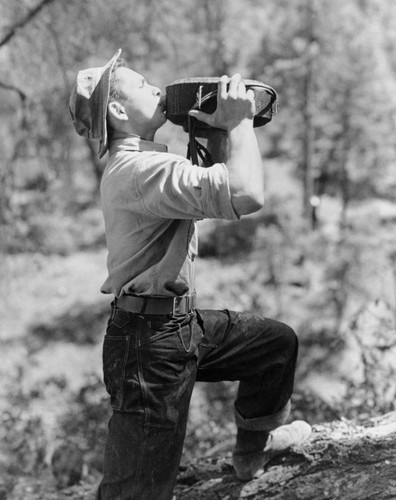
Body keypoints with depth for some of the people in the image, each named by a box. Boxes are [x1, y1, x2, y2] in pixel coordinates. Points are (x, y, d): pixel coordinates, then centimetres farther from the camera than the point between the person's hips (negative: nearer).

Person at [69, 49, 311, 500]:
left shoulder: (140, 163, 12)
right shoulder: (139, 170, -24)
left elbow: (218, 185, 25)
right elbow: (247, 195, -36)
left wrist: (217, 132, 9)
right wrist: (238, 121, -20)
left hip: (182, 323, 11)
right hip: (148, 342, -11)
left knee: (278, 342, 24)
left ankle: (254, 448, 42)